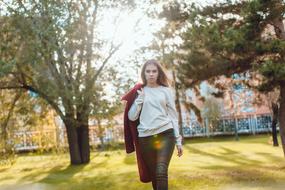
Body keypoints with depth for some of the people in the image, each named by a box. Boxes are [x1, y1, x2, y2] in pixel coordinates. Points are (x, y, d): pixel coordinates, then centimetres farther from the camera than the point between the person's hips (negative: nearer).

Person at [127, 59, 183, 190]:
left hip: (165, 135, -1)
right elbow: (132, 117, 4)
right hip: (145, 137, 2)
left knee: (161, 172, -20)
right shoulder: (139, 92, 12)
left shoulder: (166, 90, 11)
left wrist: (178, 140, 5)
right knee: (153, 175, 6)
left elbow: (173, 116, 10)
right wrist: (140, 98, -5)